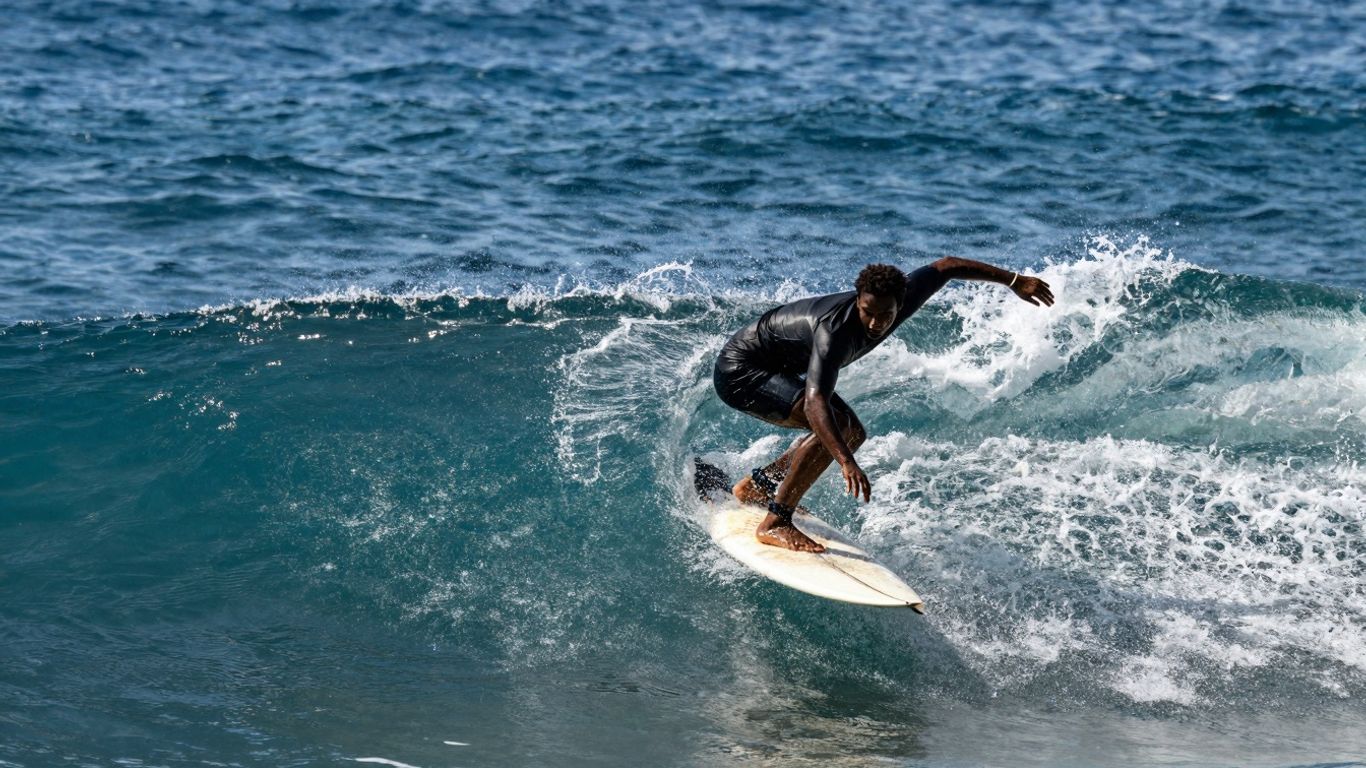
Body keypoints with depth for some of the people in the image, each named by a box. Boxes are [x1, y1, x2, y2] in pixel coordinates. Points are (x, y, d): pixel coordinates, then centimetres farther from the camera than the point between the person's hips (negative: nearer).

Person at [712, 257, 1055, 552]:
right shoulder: (833, 331, -38)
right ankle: (775, 523, -22)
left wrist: (1013, 280, 7)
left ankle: (755, 486, 24)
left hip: (777, 369, 9)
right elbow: (815, 404, -49)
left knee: (852, 433, 14)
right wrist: (847, 463, -61)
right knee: (833, 425, -26)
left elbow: (945, 266, 1)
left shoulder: (899, 297, -16)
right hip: (740, 371, -9)